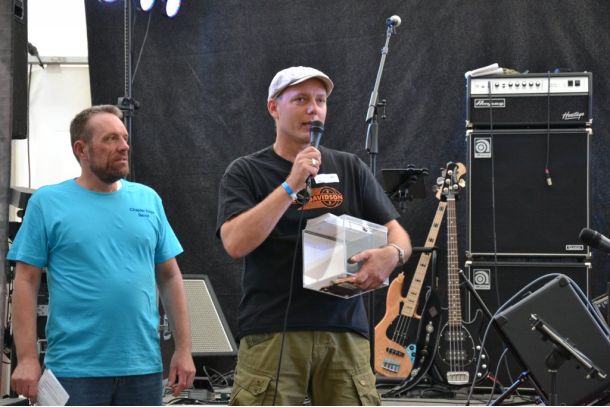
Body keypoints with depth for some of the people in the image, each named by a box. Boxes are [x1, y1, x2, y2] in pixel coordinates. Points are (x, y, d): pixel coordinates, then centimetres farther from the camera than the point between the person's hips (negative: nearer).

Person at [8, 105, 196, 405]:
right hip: (74, 369, -4)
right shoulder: (48, 202, -1)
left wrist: (183, 348, 5)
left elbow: (170, 277, 11)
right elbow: (26, 282, -4)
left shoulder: (148, 200, 9)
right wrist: (27, 358, -11)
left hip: (143, 367, 4)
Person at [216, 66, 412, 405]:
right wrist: (292, 184, -15)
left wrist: (392, 253, -13)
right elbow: (235, 243, -11)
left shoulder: (350, 168, 13)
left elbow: (396, 233, 12)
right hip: (271, 335, -3)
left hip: (344, 332, 3)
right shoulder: (246, 172, 4)